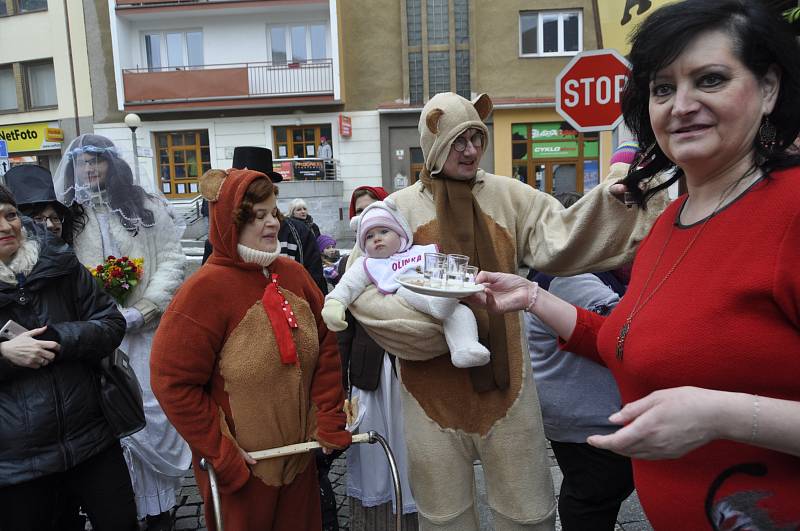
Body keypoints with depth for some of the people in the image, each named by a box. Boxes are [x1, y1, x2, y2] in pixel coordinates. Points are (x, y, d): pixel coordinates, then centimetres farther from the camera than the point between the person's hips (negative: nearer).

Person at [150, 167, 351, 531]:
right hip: (241, 466, -5)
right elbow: (172, 380, -17)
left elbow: (325, 346, 3)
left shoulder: (293, 274, 0)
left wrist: (329, 421, -1)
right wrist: (220, 453, -14)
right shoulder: (205, 289, -17)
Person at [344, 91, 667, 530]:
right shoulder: (399, 208, -2)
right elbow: (361, 289, -7)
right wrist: (437, 323, -15)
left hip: (503, 377, 1)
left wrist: (612, 200, -27)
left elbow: (557, 238, -11)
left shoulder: (507, 195, 3)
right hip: (433, 383, -1)